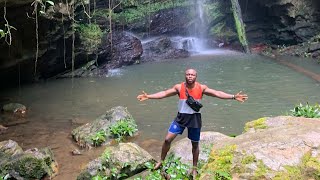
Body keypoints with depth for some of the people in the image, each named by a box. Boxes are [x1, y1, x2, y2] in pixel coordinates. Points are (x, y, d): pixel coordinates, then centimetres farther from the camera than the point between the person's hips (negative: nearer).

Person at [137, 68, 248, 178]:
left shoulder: (201, 88, -7)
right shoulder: (179, 87, -6)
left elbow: (217, 93, -10)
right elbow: (164, 93, -6)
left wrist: (233, 97, -18)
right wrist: (148, 97, -15)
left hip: (195, 118, 0)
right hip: (181, 117, 0)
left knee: (195, 144, 12)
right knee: (167, 139, -6)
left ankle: (194, 168, 30)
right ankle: (161, 161, 16)